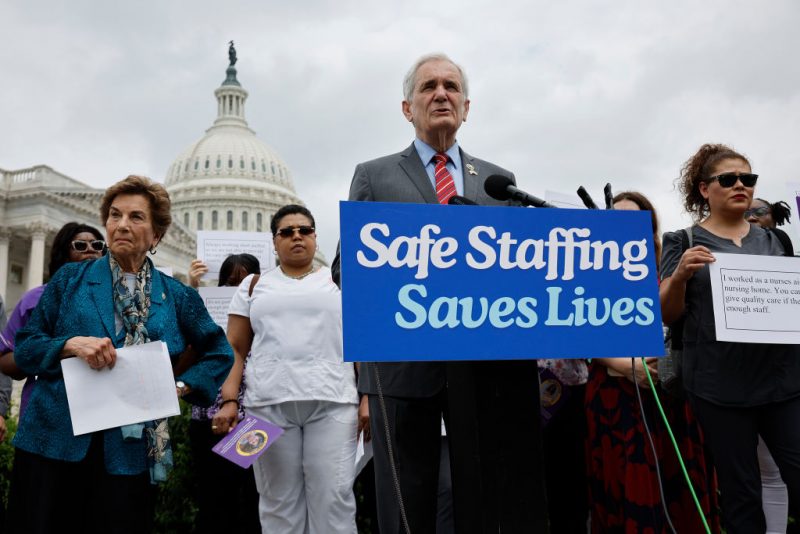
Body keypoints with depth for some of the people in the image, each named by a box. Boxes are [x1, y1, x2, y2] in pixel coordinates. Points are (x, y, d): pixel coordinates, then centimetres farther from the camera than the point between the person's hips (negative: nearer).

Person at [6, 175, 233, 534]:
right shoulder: (70, 279, 6)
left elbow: (220, 353, 14)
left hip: (130, 450, 0)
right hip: (54, 441, 0)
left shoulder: (176, 296, 7)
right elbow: (24, 348, 3)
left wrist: (182, 386, -1)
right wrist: (70, 345, -15)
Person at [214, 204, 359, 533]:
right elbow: (235, 348, 10)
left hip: (332, 402, -1)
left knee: (334, 497, -4)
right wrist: (228, 401, -2)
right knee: (278, 500, 6)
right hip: (269, 404, 1)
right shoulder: (254, 285, 15)